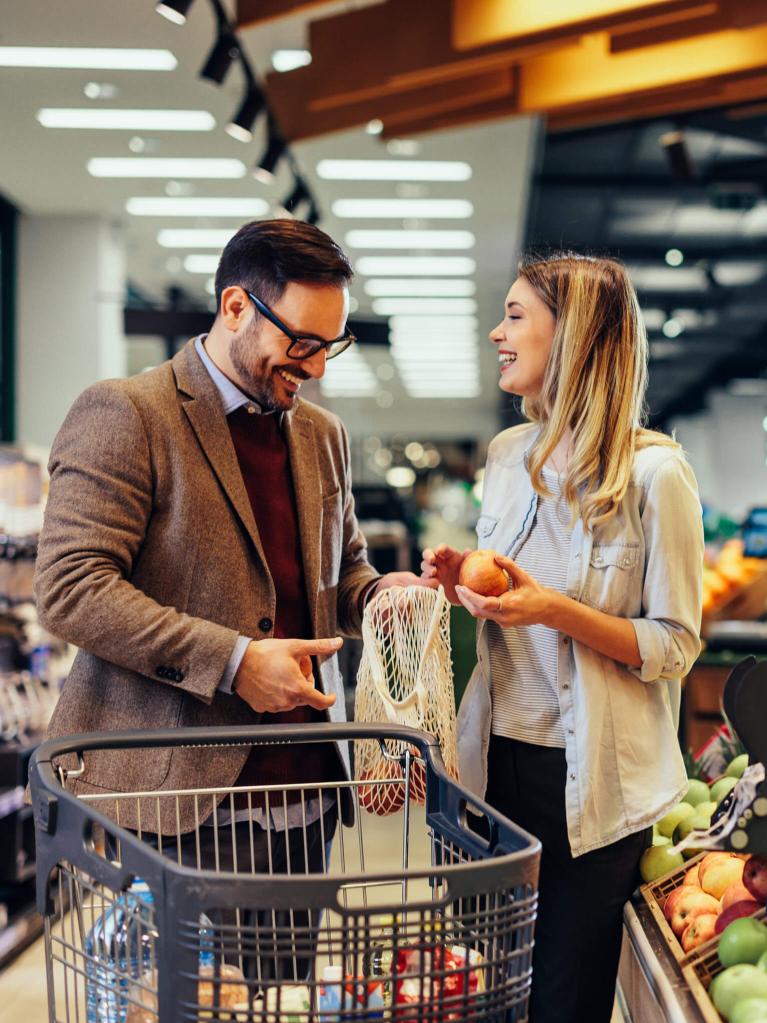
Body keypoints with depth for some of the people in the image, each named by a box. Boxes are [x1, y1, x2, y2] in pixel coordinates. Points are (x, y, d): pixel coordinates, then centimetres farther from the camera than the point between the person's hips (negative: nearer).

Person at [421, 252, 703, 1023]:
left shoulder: (654, 472, -13)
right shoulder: (508, 455, 7)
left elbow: (674, 647, -11)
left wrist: (556, 610, -23)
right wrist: (463, 584, -1)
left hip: (590, 781, -5)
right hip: (500, 758, 6)